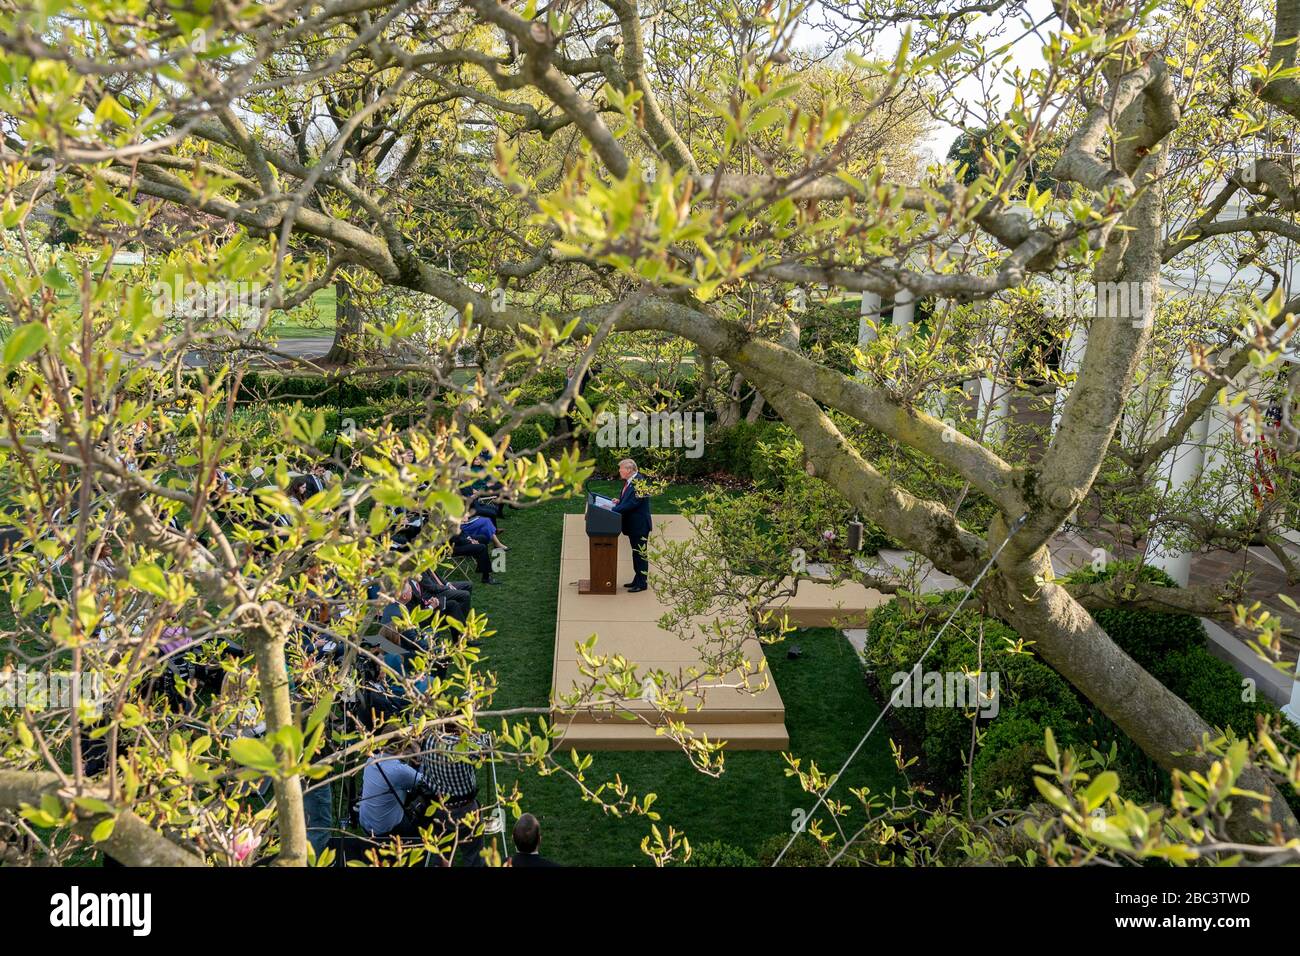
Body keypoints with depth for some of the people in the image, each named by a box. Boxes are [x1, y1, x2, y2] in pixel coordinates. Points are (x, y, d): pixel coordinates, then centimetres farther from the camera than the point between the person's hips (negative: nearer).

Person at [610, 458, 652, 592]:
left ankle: (642, 583, 8)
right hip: (633, 525, 10)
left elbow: (633, 503, -26)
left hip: (639, 525, -10)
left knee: (640, 554, 0)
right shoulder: (628, 481, 7)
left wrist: (613, 510, -23)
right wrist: (619, 501, 0)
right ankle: (637, 580, 29)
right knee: (636, 553, 18)